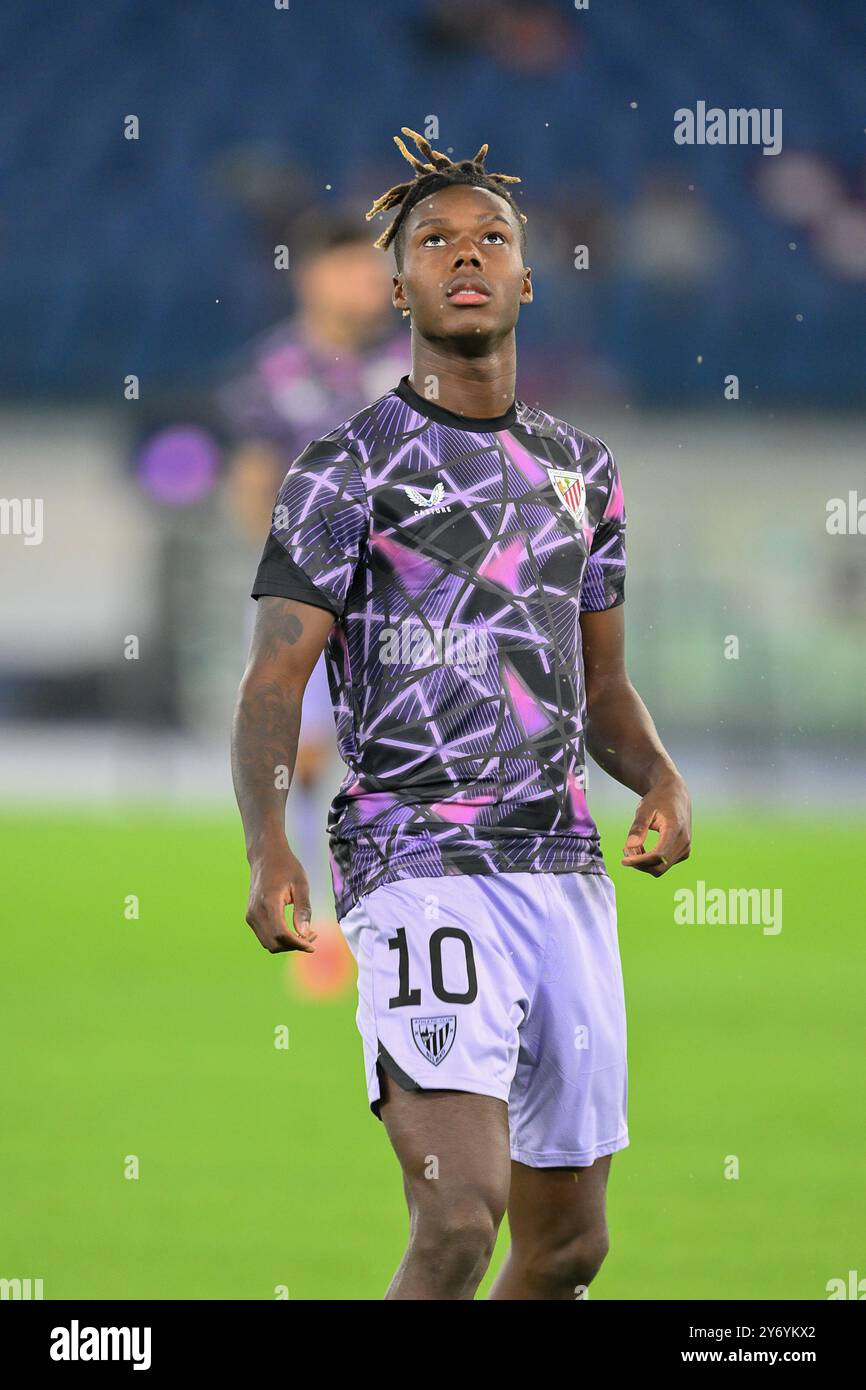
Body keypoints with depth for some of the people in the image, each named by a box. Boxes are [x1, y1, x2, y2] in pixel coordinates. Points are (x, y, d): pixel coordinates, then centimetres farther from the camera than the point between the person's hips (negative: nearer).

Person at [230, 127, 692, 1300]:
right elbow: (273, 684, -7)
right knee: (459, 1218, -22)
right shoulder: (348, 467, -1)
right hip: (418, 868, -6)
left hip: (565, 869, 6)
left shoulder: (581, 469, 17)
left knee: (568, 1246, 8)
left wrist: (658, 774, 2)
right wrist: (268, 849, -24)